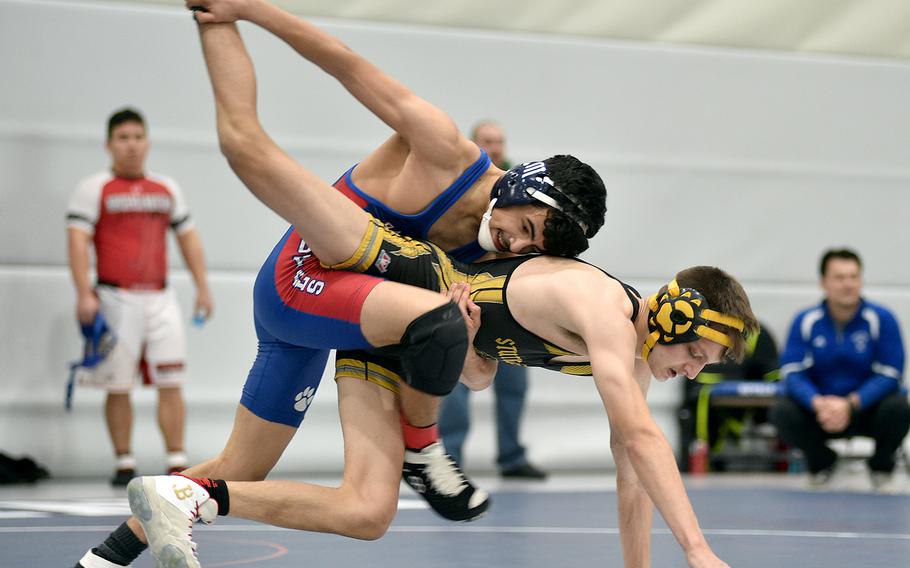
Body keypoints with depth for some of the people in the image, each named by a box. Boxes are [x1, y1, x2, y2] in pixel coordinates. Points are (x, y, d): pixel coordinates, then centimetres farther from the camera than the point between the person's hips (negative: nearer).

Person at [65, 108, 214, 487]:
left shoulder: (167, 189, 15)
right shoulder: (94, 189, 1)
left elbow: (188, 238, 20)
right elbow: (77, 240, -8)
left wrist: (202, 287, 11)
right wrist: (84, 294, -18)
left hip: (160, 299, 4)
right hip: (117, 299, -3)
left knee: (171, 384, -3)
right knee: (118, 387, -1)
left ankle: (177, 463, -1)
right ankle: (124, 464, 7)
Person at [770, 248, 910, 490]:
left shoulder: (881, 319, -9)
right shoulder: (806, 321, -4)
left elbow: (890, 375, -12)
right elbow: (792, 373, -9)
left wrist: (850, 404, -25)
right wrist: (819, 403, -29)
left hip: (866, 409, -1)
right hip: (819, 410, 1)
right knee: (782, 413, -28)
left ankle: (881, 464, 3)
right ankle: (821, 461, 6)